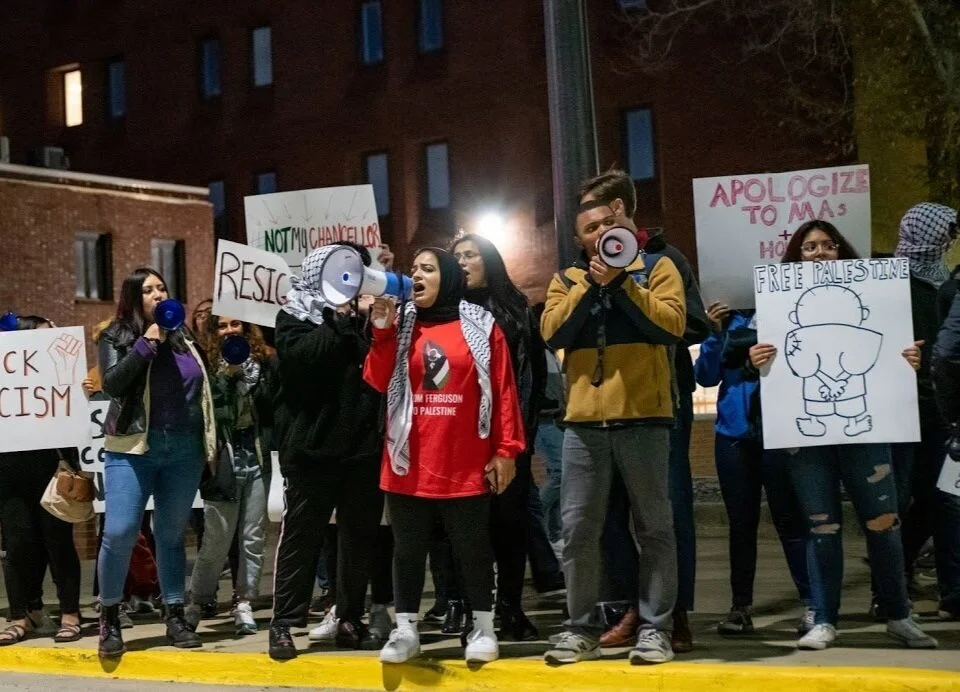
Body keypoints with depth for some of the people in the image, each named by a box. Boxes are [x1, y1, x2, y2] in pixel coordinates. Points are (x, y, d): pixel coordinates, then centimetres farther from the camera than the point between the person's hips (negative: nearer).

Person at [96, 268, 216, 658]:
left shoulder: (182, 337, 13)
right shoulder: (117, 337, 2)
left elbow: (200, 386, 18)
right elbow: (111, 383, -13)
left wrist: (208, 443, 8)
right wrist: (147, 343, -16)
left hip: (184, 449, 3)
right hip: (132, 448, -3)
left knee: (172, 534, 9)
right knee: (119, 533, -10)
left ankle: (175, 618, 16)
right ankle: (109, 619, 7)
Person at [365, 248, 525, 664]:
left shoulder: (481, 327, 1)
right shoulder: (401, 325, 10)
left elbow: (503, 391, -1)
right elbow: (379, 382, -1)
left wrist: (506, 450, -5)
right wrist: (382, 330, -11)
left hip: (467, 465, -3)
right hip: (409, 464, 3)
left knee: (473, 547, 6)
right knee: (408, 548, 9)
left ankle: (483, 627, 18)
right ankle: (405, 630, 18)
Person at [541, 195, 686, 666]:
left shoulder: (656, 267, 7)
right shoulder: (567, 280, 15)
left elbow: (672, 325, -8)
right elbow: (553, 334, -2)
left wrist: (620, 283, -11)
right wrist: (591, 282, -7)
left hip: (643, 417, -2)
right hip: (583, 421, 3)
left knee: (654, 527, 2)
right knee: (578, 528, 3)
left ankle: (655, 628, 9)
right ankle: (581, 628, 13)